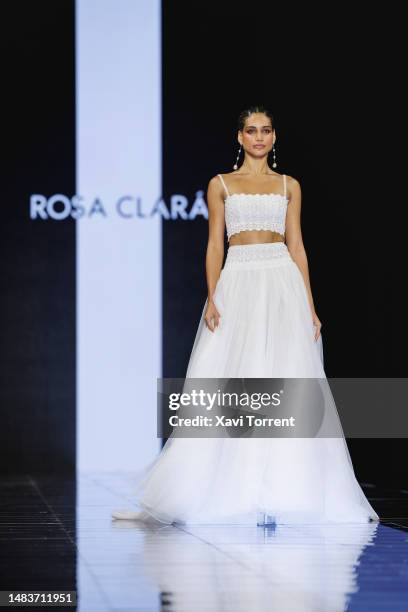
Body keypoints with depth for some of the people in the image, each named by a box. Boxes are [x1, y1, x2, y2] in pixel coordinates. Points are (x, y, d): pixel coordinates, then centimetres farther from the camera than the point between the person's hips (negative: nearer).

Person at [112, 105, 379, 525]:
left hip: (283, 286, 1)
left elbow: (297, 246, 10)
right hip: (237, 286, -1)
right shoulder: (221, 185, 9)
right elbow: (214, 246, 4)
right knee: (228, 388, -5)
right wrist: (212, 299, -9)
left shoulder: (289, 186, 13)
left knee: (287, 385, -4)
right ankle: (233, 492, 1)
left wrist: (310, 306, 2)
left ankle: (286, 489, 2)